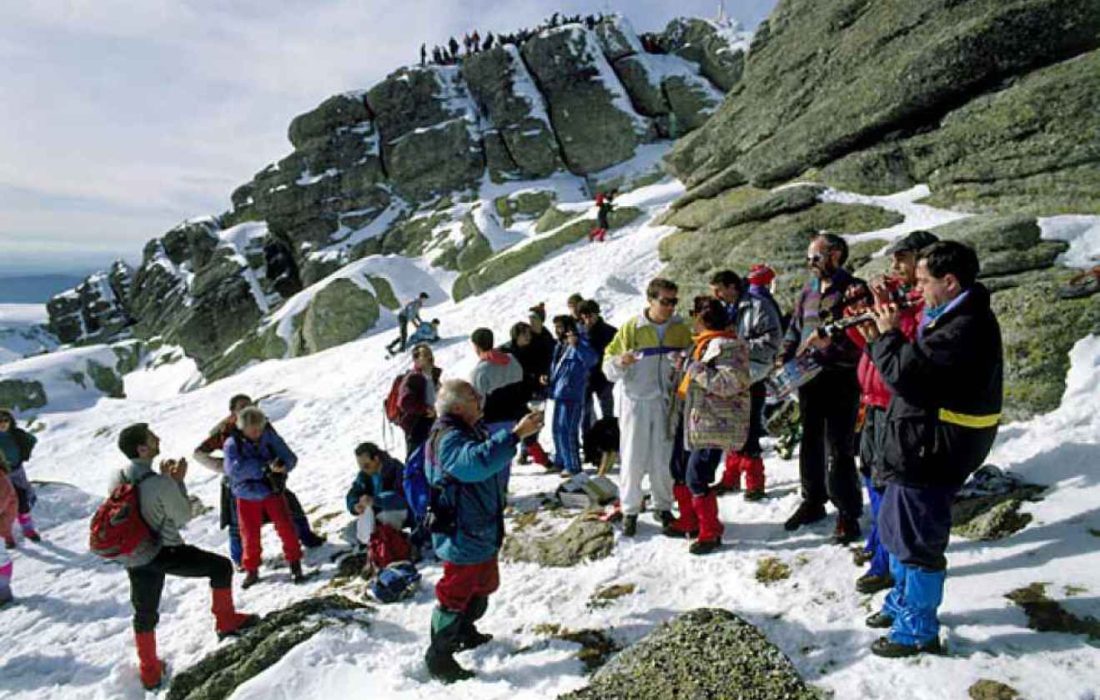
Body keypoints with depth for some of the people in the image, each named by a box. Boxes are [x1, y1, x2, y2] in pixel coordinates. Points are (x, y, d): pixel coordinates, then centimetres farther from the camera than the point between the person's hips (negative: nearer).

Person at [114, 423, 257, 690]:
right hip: (167, 554, -6)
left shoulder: (117, 479, -5)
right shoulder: (160, 484, -26)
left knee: (145, 614, 21)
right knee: (221, 566, 11)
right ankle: (227, 621, 22)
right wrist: (178, 481, -6)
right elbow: (184, 516, -12)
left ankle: (150, 673, 33)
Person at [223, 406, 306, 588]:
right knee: (250, 535, 8)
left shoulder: (270, 437, -8)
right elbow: (235, 469, -26)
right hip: (247, 496, 0)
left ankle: (295, 564, 13)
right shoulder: (232, 444, -12)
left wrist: (283, 464, -34)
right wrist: (265, 466, -31)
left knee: (286, 528, -4)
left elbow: (290, 457, -9)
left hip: (272, 491, 0)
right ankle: (251, 570, 28)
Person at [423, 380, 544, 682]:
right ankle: (439, 657, 18)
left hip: (483, 530, 11)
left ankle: (465, 633, 47)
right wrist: (515, 434, -49)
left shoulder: (473, 429, 7)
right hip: (462, 535, -11)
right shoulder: (449, 438, -26)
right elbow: (477, 461, -46)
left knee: (485, 584, 26)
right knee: (455, 594, 2)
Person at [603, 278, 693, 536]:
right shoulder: (630, 328, -3)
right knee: (633, 459, 2)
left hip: (666, 403, 2)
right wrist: (619, 362, -24)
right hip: (636, 402, -2)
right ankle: (630, 510, 16)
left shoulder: (681, 330, 5)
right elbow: (608, 364, -1)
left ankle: (663, 507, 26)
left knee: (664, 460, 9)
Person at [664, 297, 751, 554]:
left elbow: (729, 383, -26)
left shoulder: (724, 346, -15)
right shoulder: (704, 344, 17)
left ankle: (710, 532, 3)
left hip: (716, 425, -10)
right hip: (697, 422, 11)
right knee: (681, 471, 16)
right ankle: (689, 522, 31)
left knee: (697, 477, -11)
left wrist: (697, 369, -23)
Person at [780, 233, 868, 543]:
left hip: (840, 381, -7)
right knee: (810, 444, 16)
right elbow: (794, 327, 19)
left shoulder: (854, 290, -8)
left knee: (839, 450, -2)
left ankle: (848, 515, 10)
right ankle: (812, 502, 32)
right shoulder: (808, 291, 12)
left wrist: (829, 342, -24)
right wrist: (785, 355, 5)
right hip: (808, 377, 7)